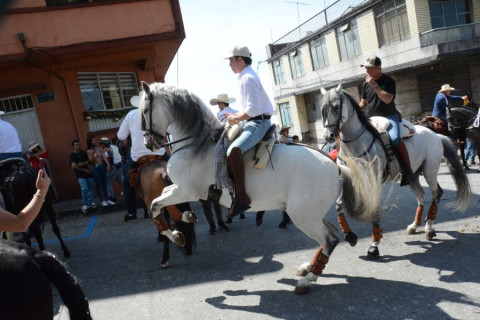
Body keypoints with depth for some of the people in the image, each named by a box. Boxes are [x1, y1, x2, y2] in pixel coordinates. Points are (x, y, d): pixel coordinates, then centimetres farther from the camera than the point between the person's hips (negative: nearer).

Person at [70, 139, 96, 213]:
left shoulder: (84, 153, 11)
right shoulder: (72, 155, -4)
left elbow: (89, 161, 6)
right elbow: (74, 166, -12)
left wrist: (82, 164, -13)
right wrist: (84, 170, -8)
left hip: (88, 173, 5)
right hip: (80, 175, -5)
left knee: (91, 187, 4)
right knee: (84, 189, -16)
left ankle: (91, 202, 16)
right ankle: (85, 205, -6)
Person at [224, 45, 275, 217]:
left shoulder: (247, 78, -14)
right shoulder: (249, 76, 19)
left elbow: (253, 109, -23)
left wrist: (236, 118, -9)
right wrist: (237, 116, 15)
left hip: (258, 123, -12)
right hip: (255, 122, 12)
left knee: (234, 150, -33)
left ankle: (241, 197, -36)